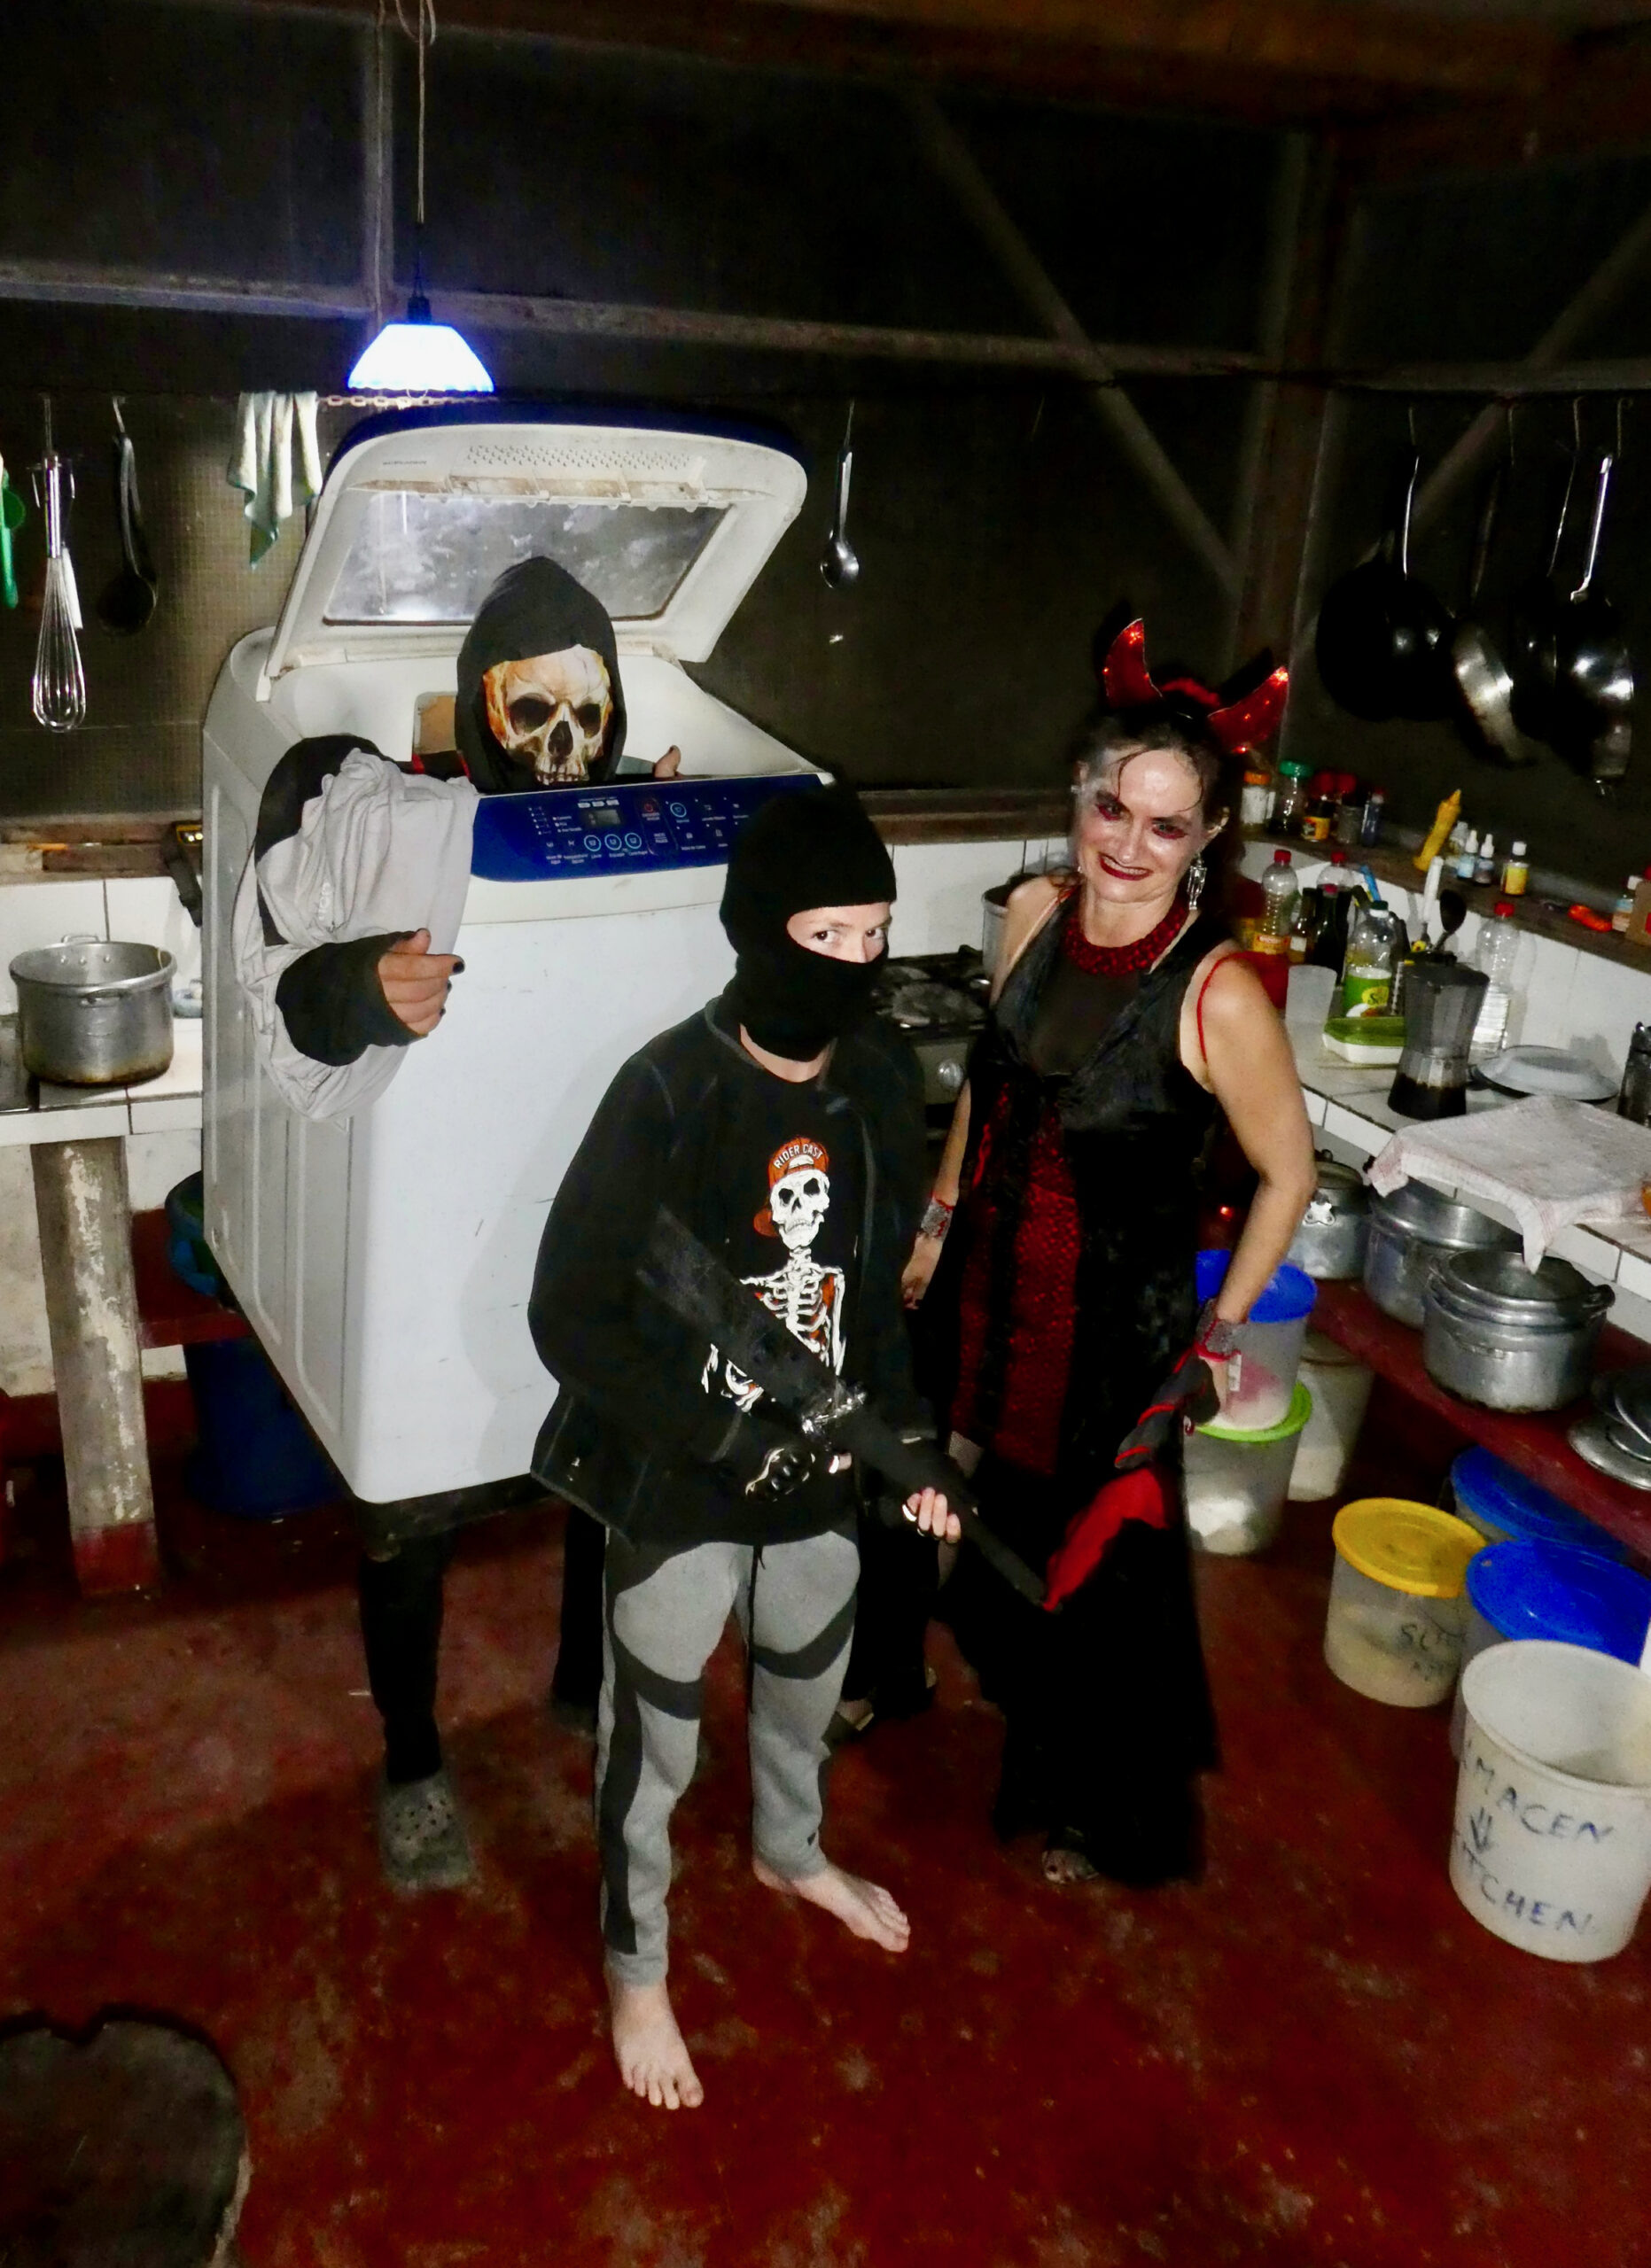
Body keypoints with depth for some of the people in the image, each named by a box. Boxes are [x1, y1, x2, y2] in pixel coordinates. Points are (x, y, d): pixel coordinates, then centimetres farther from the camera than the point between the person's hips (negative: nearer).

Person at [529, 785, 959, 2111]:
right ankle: (636, 1966, 42)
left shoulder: (883, 1077, -8)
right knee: (653, 1745, 15)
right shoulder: (670, 1093, -25)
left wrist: (908, 1428, -3)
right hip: (679, 1487, -5)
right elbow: (570, 1321, -21)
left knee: (809, 1685, 29)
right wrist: (730, 1437, -25)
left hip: (822, 1472, 6)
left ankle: (790, 1852, 60)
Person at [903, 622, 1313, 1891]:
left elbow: (1288, 1171, -13)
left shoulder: (1218, 993, -25)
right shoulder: (1037, 913, -8)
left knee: (1096, 1561, 14)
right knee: (971, 1510, 25)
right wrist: (938, 1219, 13)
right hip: (989, 1280, 5)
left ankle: (1108, 1817, 42)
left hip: (1114, 1319, -5)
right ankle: (1004, 1675, 58)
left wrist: (1221, 1334, -9)